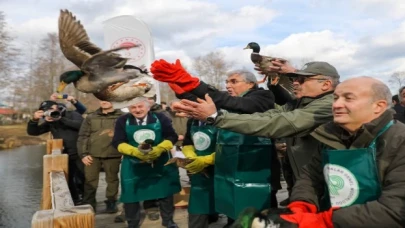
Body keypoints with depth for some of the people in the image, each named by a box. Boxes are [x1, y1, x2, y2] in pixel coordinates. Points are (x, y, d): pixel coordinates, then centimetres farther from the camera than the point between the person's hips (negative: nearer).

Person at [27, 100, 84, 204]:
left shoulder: (72, 115, -2)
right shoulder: (50, 122, 12)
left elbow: (81, 125, -23)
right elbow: (32, 132, 8)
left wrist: (60, 119, -22)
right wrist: (34, 120, -11)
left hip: (79, 154, -5)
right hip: (65, 156, 6)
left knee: (84, 178, -5)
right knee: (67, 180, 11)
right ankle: (75, 200, 28)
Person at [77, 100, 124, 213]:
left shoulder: (122, 117, 2)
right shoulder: (90, 117, 7)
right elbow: (83, 137, 5)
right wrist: (83, 154, -3)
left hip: (113, 154, -1)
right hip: (93, 154, 1)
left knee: (112, 179, 10)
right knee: (90, 180, 5)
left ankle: (111, 202, 25)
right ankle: (89, 204, 19)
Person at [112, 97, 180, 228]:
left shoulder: (160, 118, -4)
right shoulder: (123, 121, -3)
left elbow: (172, 137, -5)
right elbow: (118, 142, -7)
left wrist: (160, 149, -23)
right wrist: (135, 151, -23)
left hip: (160, 162, 1)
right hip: (133, 165, 0)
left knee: (165, 191, 11)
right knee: (132, 193, 7)